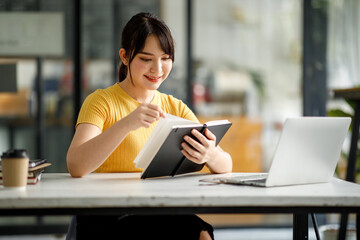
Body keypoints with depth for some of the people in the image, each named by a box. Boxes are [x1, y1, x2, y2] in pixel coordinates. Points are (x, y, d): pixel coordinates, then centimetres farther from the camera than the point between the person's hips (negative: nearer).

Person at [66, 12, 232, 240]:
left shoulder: (176, 108, 15)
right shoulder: (102, 101, 1)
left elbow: (226, 166, 4)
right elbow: (75, 167, -16)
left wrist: (210, 155, -20)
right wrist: (126, 124, -28)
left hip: (166, 215, 4)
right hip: (109, 218, -4)